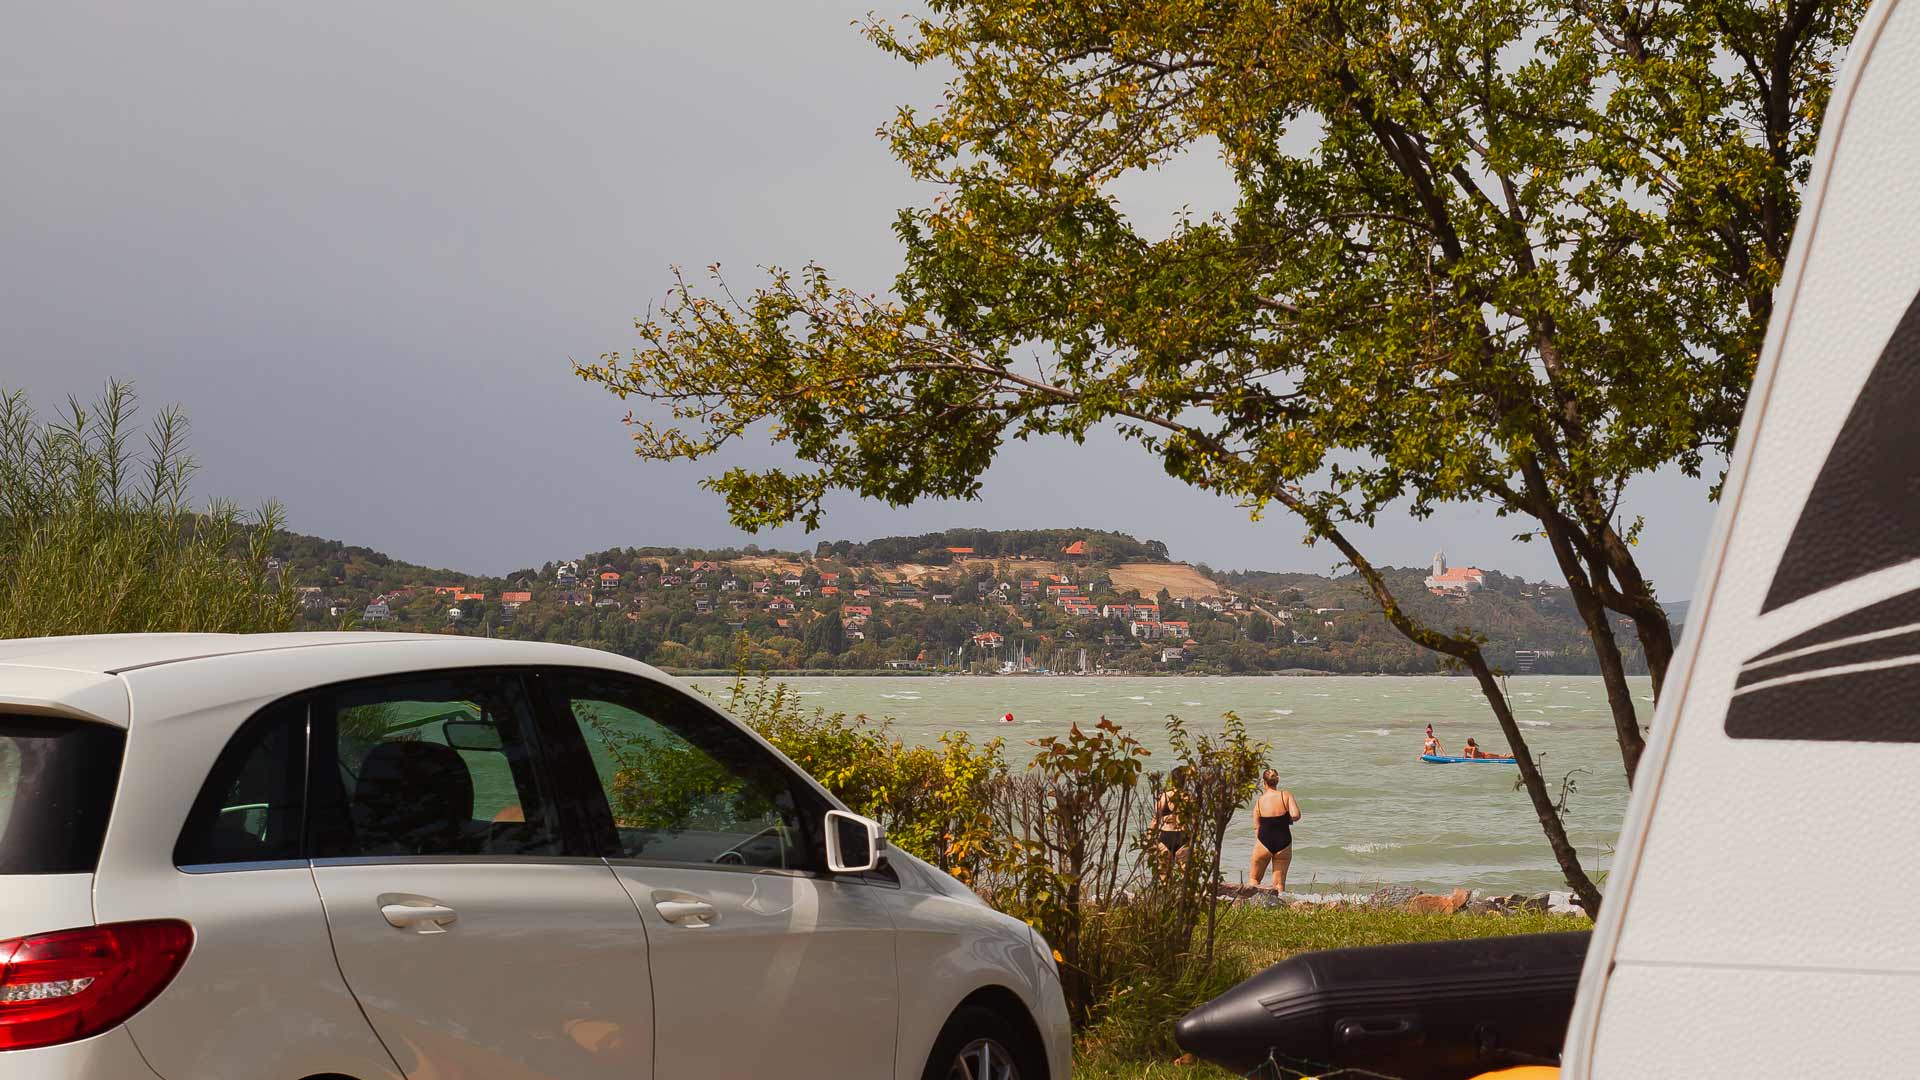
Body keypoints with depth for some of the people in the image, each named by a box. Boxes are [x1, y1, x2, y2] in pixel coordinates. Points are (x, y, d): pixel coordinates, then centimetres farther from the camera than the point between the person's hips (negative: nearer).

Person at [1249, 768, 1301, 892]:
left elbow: (1256, 827, 2)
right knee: (1279, 883, 10)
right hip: (1283, 843, 1)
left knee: (1254, 879, 16)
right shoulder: (1286, 796, -5)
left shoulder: (1259, 801, -3)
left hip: (1264, 842, -1)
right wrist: (1287, 820, 5)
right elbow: (1296, 815, -17)